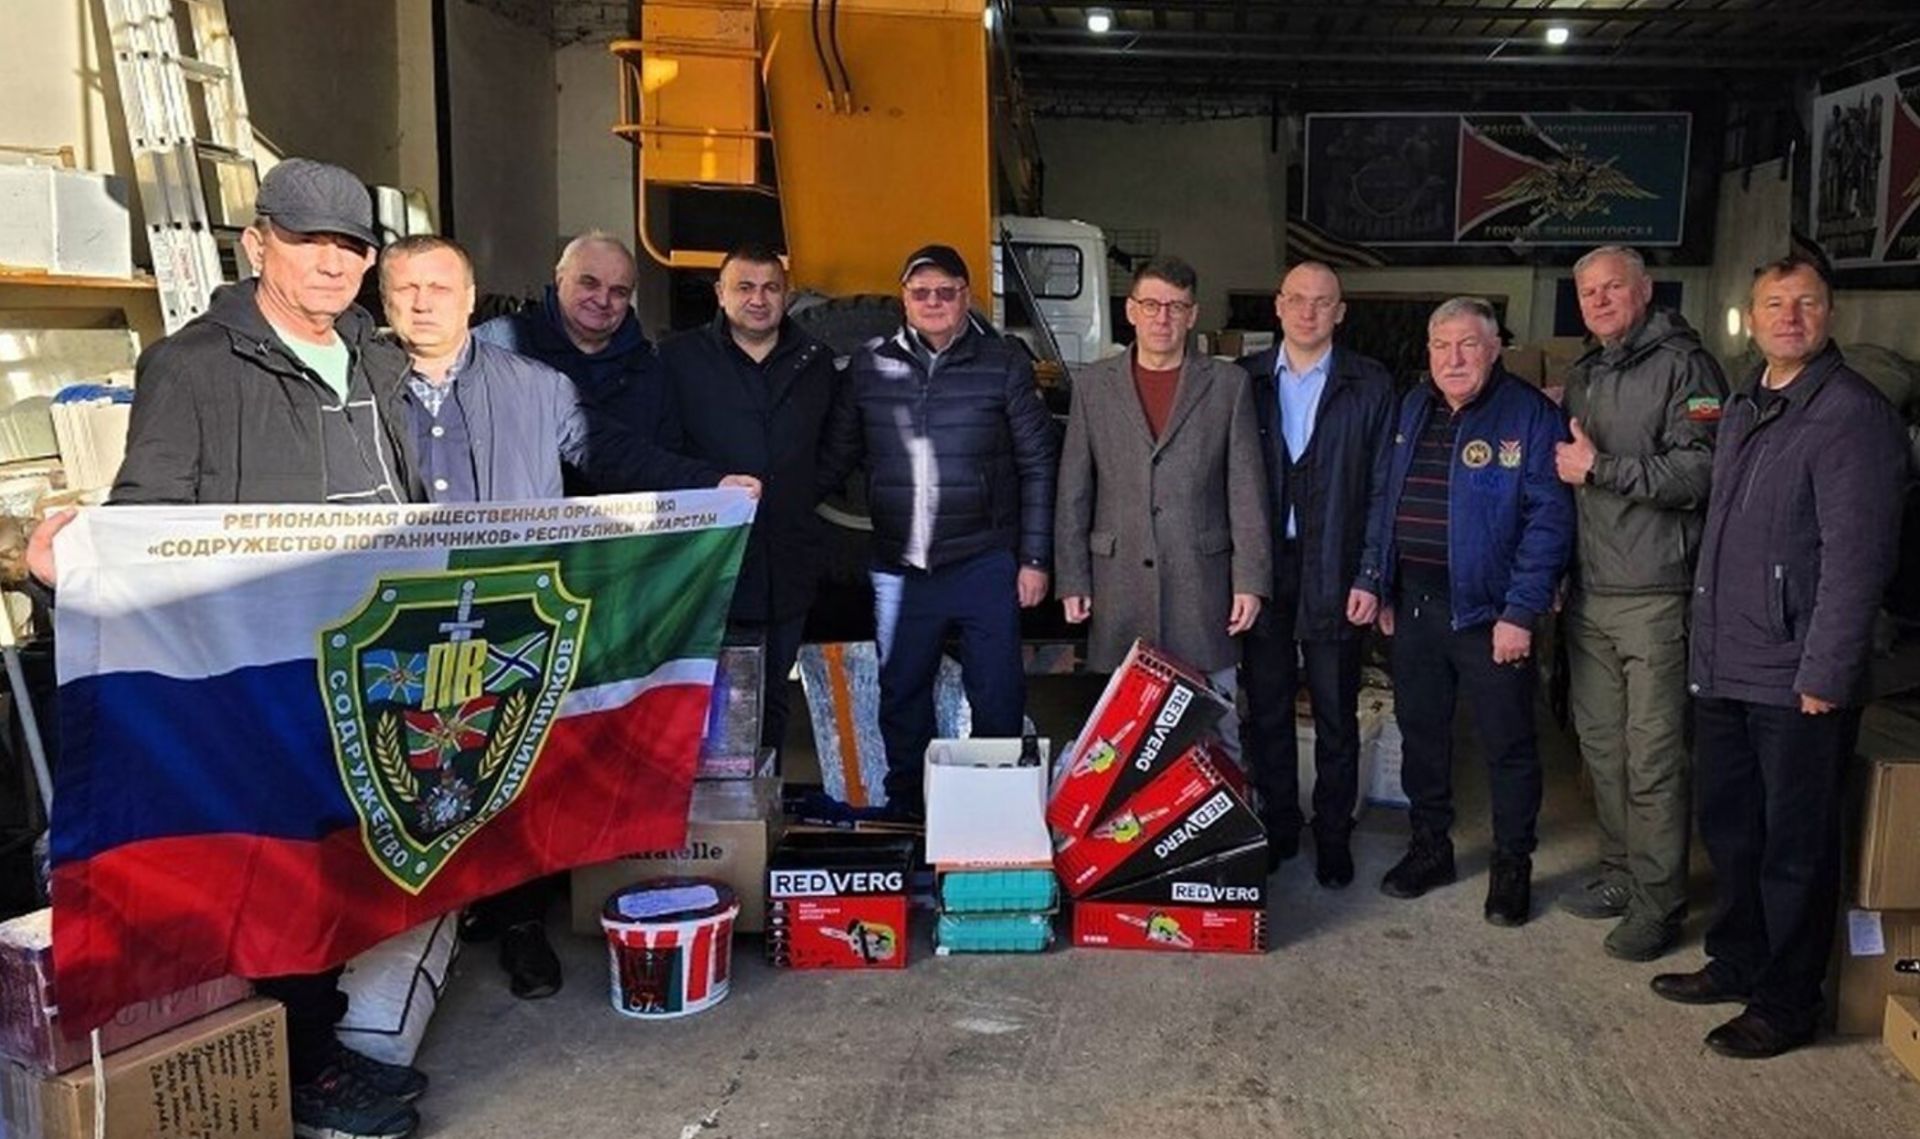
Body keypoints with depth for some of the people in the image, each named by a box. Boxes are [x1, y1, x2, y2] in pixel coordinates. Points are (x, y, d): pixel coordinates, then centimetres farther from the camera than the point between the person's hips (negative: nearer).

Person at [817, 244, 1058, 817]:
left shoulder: (1004, 365, 0)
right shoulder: (869, 366, 6)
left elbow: (1037, 465, 1)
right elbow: (836, 457, 9)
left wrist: (1034, 559, -3)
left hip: (985, 566, -2)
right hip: (900, 569, 2)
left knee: (998, 694, 4)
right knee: (901, 694, 13)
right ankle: (904, 809, 30)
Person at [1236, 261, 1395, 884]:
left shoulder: (1370, 385, 1)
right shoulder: (1245, 381, 6)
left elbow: (1381, 489, -1)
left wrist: (1370, 578, -8)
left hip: (1335, 575, -2)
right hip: (1261, 569, 2)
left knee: (1336, 715, 7)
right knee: (1266, 709, 10)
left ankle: (1333, 839, 21)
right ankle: (1277, 828, 26)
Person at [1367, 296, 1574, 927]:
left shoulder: (1530, 414, -9)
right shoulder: (1413, 408, 11)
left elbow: (1549, 517, -14)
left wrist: (1521, 612, -18)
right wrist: (1384, 587, 9)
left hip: (1487, 608, -5)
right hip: (1415, 603, 6)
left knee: (1508, 743, 6)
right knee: (1420, 730, 15)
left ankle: (1512, 865, 22)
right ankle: (1430, 846, 31)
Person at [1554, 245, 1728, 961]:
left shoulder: (1683, 365, -7)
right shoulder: (1583, 377, 18)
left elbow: (1698, 472, -18)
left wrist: (1600, 467, -16)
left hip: (1654, 598, -8)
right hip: (1588, 593, 8)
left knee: (1653, 757, -3)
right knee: (1600, 743, 15)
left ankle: (1659, 902, 8)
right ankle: (1620, 872, 29)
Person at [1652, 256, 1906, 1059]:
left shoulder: (1852, 413, -12)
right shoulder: (1742, 408, 14)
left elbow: (1857, 555, -18)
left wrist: (1825, 674, -19)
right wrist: (1706, 644, 15)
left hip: (1797, 680, -8)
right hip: (1725, 667, 8)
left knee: (1796, 845, 5)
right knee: (1728, 826, 19)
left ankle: (1785, 1003, 18)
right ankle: (1737, 963, 35)